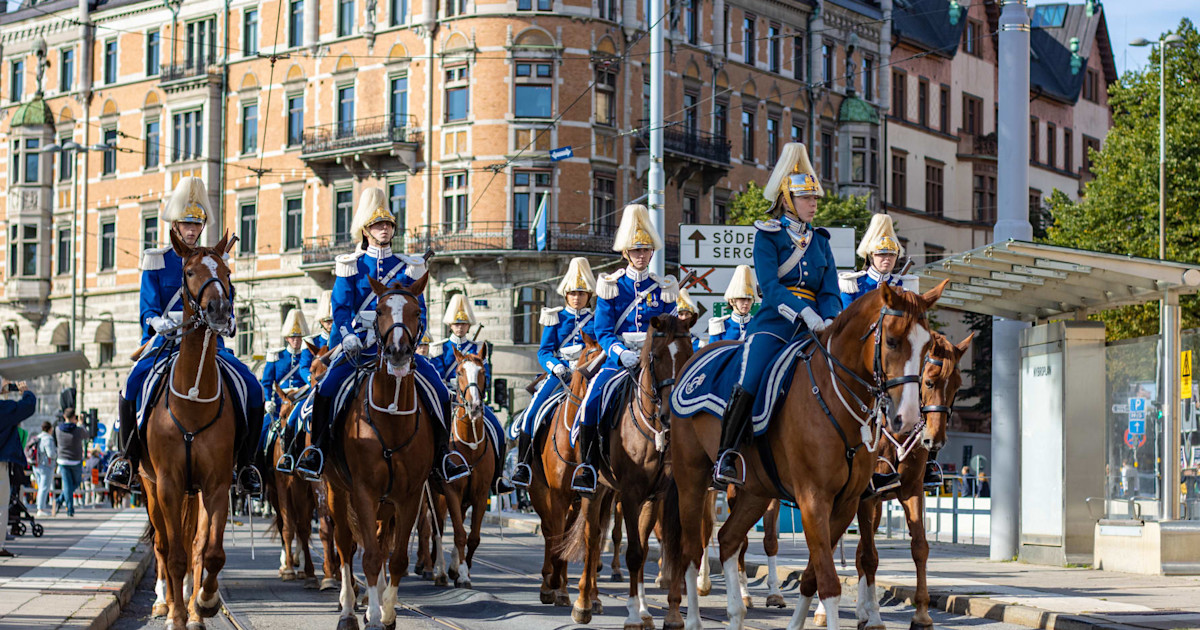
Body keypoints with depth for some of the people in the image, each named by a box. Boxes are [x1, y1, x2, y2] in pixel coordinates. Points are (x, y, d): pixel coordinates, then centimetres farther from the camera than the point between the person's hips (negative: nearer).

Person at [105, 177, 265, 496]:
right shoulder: (156, 261, 9)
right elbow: (148, 311, 1)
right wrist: (162, 322, -22)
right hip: (165, 340, -1)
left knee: (251, 387, -21)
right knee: (134, 383, -32)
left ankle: (245, 463, -6)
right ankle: (128, 457, -14)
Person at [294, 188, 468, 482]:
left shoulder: (407, 267, 12)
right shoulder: (351, 266, 8)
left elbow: (419, 310, 9)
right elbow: (341, 307, 1)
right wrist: (348, 337, -17)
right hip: (358, 345, -1)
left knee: (439, 390, -16)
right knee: (327, 388, -25)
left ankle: (442, 453, -3)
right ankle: (317, 449, -11)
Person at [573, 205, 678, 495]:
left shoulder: (663, 288, 12)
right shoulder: (611, 286, 6)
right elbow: (603, 331, 0)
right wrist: (622, 352, -18)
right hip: (619, 357, -1)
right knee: (594, 393, -27)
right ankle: (588, 466, -17)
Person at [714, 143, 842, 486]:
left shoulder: (820, 240, 19)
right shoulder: (768, 235, 4)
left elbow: (830, 290, 11)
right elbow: (770, 286, -10)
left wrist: (828, 320, -11)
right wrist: (805, 313, -24)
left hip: (810, 329, 5)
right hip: (772, 325, -5)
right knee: (750, 384, -23)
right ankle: (726, 456, -15)